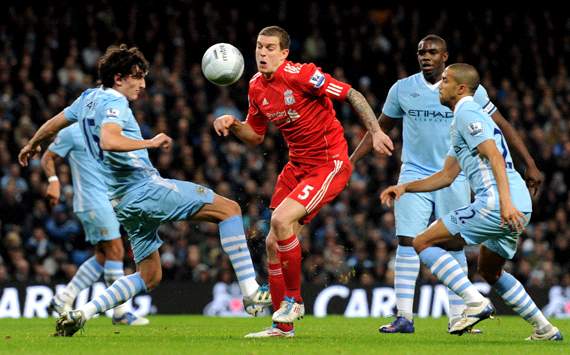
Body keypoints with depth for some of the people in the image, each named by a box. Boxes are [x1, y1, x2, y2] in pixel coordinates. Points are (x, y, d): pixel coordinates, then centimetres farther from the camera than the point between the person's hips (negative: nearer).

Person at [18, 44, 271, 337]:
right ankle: (251, 293, -16)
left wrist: (31, 145, 50)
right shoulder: (113, 102, -10)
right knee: (229, 209, -9)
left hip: (123, 201, 10)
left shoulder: (89, 98, 18)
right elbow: (108, 141, -30)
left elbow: (54, 124, 33)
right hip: (146, 188, -10)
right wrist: (150, 143, -29)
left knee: (149, 277, 16)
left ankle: (80, 314, 6)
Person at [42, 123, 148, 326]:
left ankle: (62, 301, 15)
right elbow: (48, 158, -2)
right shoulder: (71, 133, -6)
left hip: (106, 201, 9)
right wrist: (53, 180, -17)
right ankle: (120, 312, -6)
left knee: (103, 257, 8)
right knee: (115, 251, -11)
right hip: (92, 202, -9)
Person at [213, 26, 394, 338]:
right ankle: (282, 326, 17)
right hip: (297, 166, 8)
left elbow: (352, 95, -16)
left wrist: (376, 132, -24)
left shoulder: (300, 75, -18)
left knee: (281, 220, -24)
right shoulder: (256, 87, 4)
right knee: (273, 242, 4)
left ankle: (293, 299, -5)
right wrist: (232, 124, -3)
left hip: (331, 164, -8)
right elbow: (255, 136, 16)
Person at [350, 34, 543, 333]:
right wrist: (351, 161, 11)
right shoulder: (402, 89, 2)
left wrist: (529, 164, 0)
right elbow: (381, 127, 15)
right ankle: (404, 317, -8)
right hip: (414, 173, 1)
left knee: (454, 247, 1)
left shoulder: (469, 89, -4)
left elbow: (500, 126, 2)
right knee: (407, 242, -9)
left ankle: (457, 318, 6)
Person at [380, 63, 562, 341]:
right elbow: (446, 176, 30)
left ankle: (475, 302, -17)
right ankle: (545, 329, 23)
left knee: (423, 243, -6)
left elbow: (495, 157, -18)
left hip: (495, 204, -10)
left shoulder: (467, 113, -4)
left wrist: (505, 202, -28)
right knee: (490, 272, 28)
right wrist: (405, 187, 23)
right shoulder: (466, 116, 28)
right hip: (519, 208, 10)